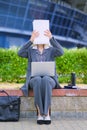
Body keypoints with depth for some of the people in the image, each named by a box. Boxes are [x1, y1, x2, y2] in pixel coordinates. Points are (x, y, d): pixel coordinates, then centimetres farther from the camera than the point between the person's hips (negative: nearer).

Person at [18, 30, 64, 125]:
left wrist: (51, 38, -18)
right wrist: (31, 40, -18)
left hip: (49, 79, 0)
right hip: (34, 80, 0)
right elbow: (20, 53, -10)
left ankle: (47, 113, -38)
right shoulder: (30, 50, 13)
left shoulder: (51, 50, 13)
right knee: (38, 80, -38)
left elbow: (61, 52, -11)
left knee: (45, 80, -39)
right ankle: (39, 113, -34)